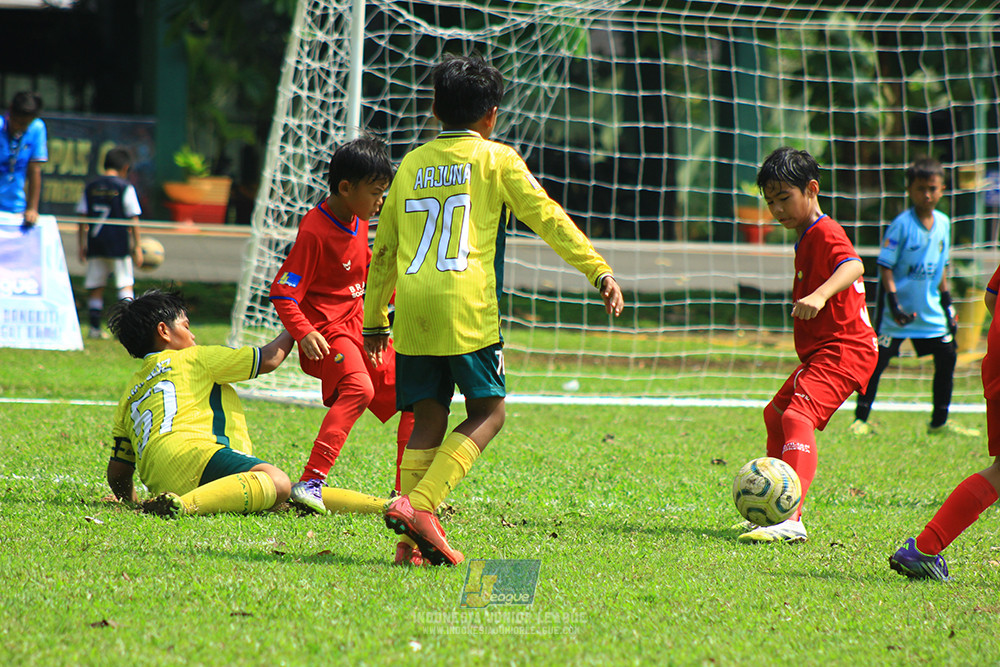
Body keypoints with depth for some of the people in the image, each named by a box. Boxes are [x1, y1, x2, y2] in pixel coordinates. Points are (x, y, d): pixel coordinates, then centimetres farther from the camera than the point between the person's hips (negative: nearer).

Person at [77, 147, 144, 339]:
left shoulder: (90, 187, 7)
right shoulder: (125, 188, -4)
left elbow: (82, 218, 8)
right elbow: (133, 219, -5)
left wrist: (82, 245, 14)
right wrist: (137, 246, 0)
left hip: (95, 244, 3)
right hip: (118, 243, -3)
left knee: (95, 287, 7)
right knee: (125, 285, 3)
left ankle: (95, 327, 5)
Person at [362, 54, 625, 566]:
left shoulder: (411, 164, 18)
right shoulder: (496, 159, 6)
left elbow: (383, 249, 21)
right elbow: (548, 218, 0)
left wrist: (375, 320, 28)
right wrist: (598, 271, 1)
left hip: (412, 309, 5)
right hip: (467, 310, -5)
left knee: (428, 417, 8)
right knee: (487, 412, 3)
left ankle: (413, 539, -1)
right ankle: (418, 505, -14)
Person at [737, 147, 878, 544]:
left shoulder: (825, 233, -15)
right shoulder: (806, 237, 18)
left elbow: (852, 266, -36)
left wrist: (819, 295, -52)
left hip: (844, 348, -12)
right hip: (821, 351, 12)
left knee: (797, 416, -28)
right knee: (776, 414, 25)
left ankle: (791, 519, -41)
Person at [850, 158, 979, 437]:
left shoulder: (943, 223, 4)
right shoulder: (902, 224, -14)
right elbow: (885, 265, -14)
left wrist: (947, 302, 16)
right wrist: (894, 303, -22)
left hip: (930, 310, 6)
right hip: (899, 308, -6)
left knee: (947, 358, 5)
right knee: (878, 360, -4)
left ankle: (939, 422, 16)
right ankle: (861, 418, 6)